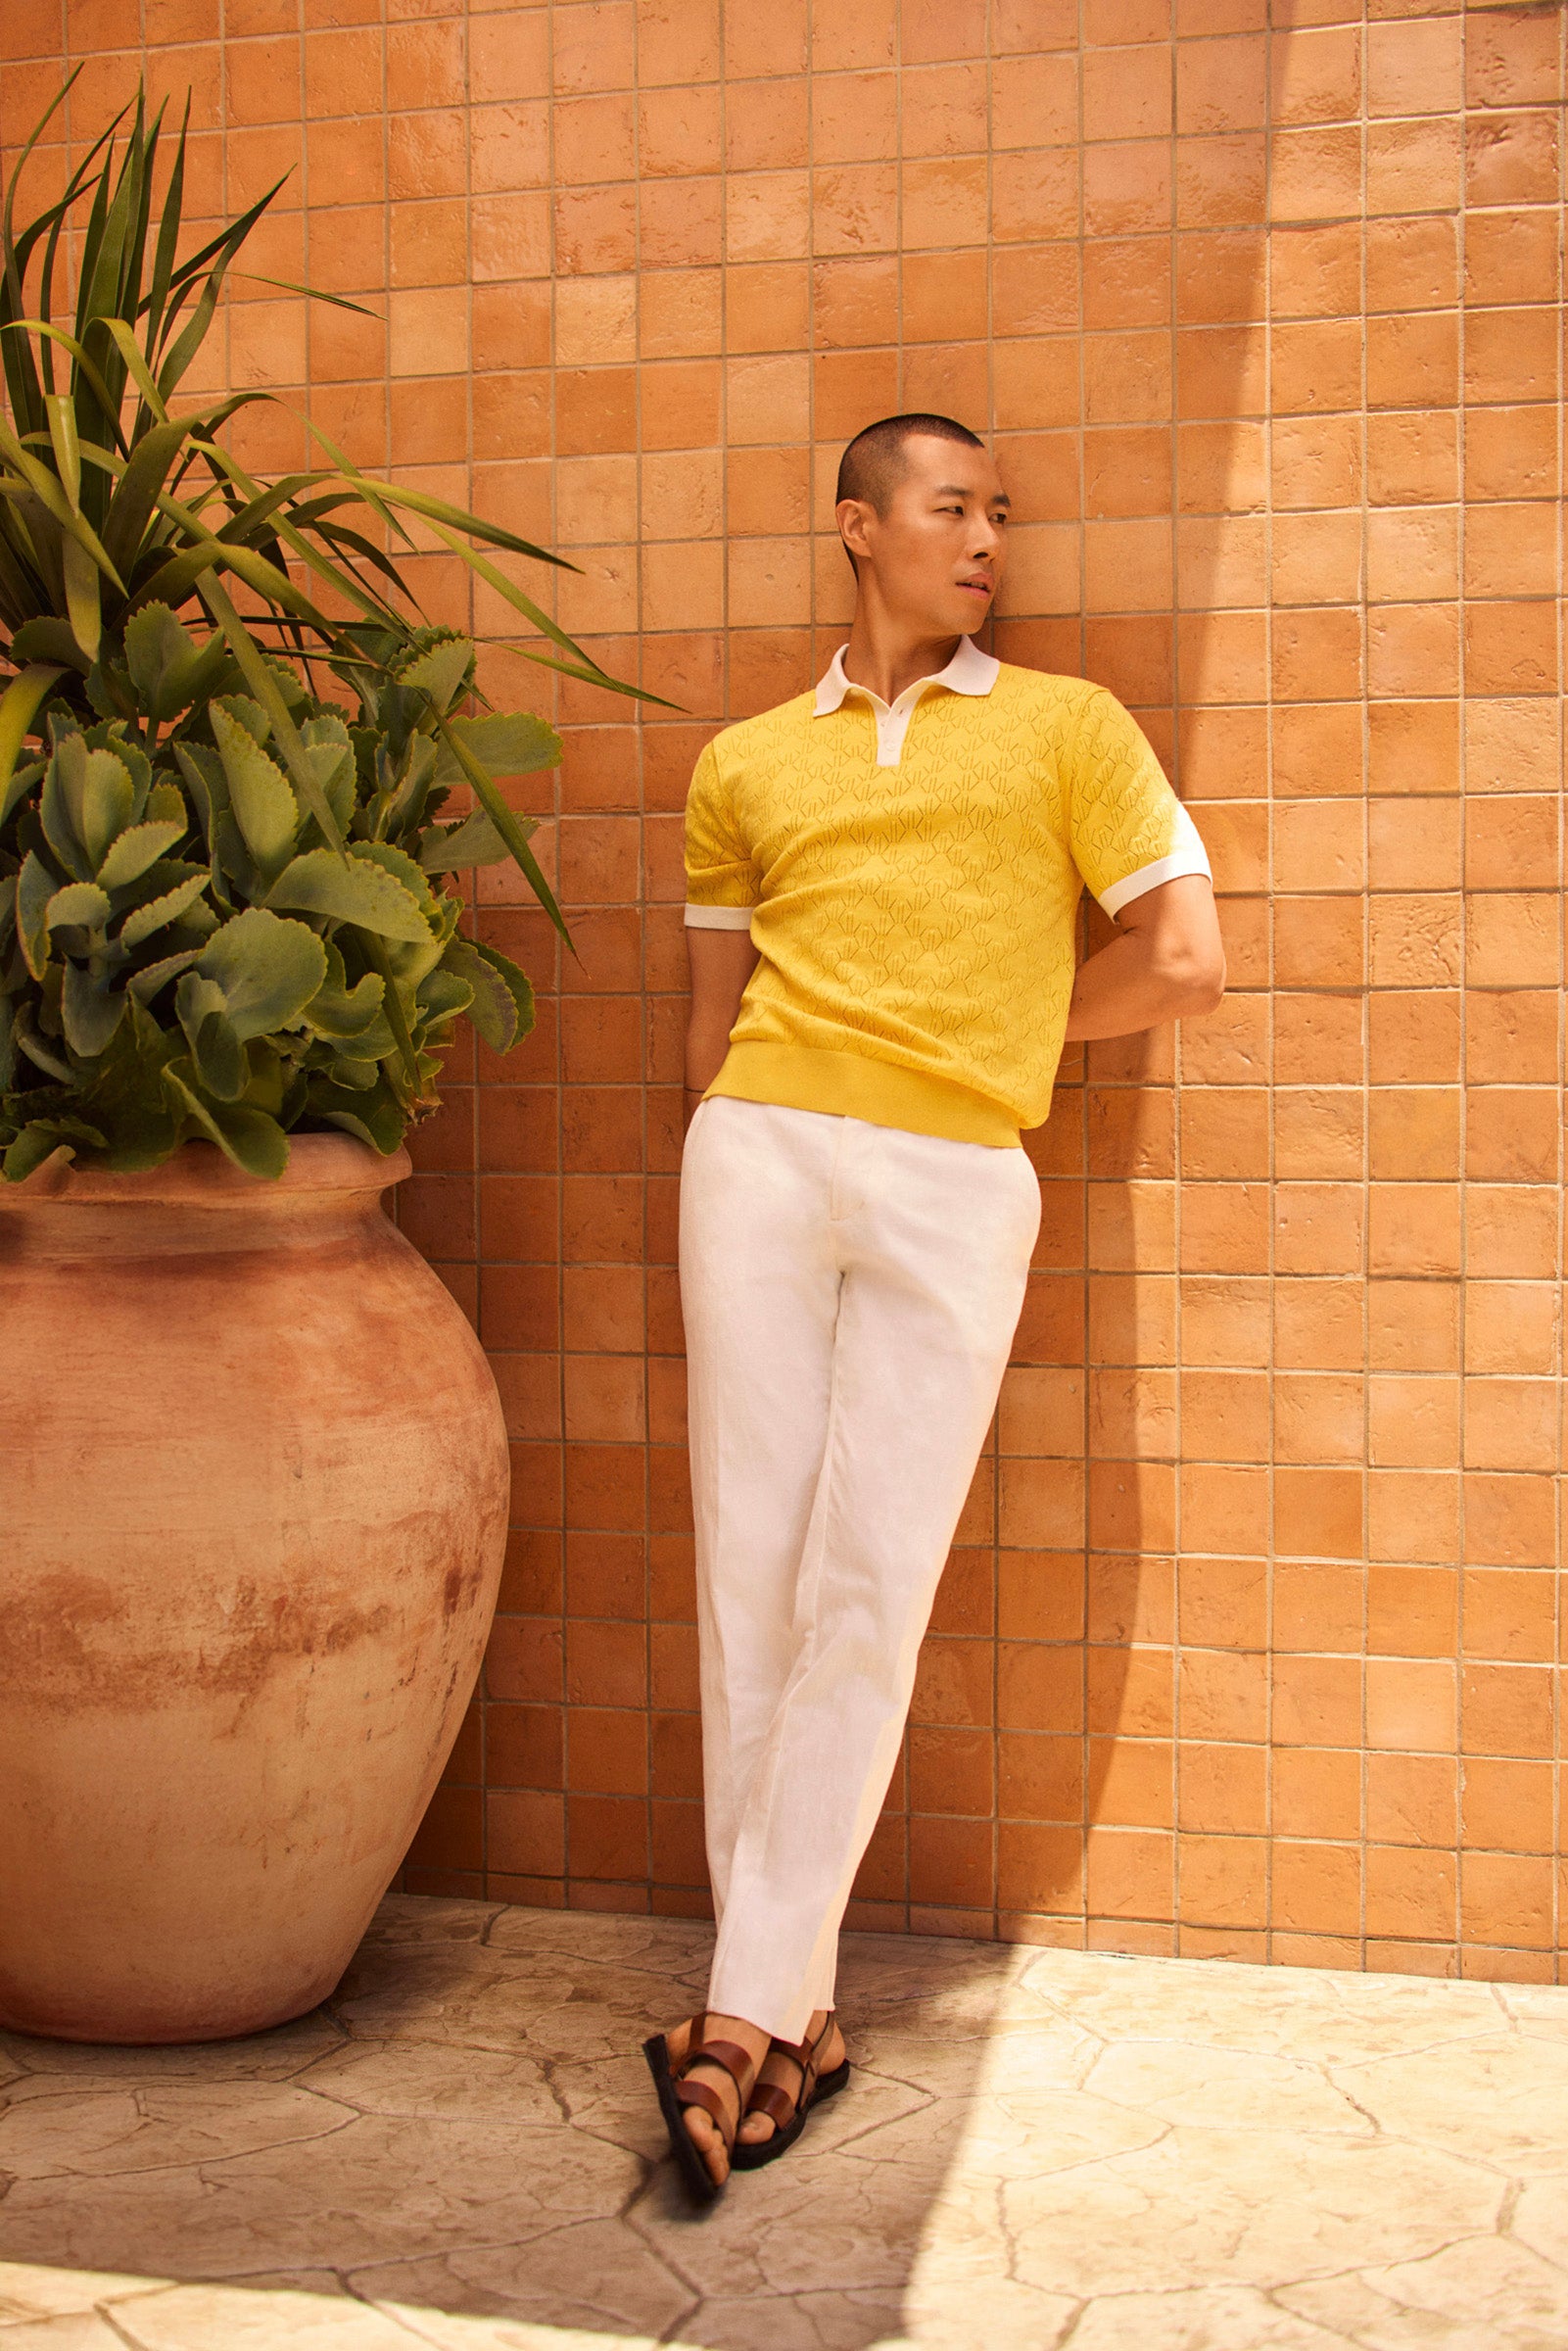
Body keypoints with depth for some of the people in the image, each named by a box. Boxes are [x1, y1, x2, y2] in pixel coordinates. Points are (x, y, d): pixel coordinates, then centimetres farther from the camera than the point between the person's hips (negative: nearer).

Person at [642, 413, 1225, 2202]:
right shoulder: (745, 765, 17)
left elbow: (1186, 962, 6)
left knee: (868, 1593, -7)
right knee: (749, 1574, -2)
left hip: (957, 1184, -1)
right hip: (763, 1159, 2)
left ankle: (747, 2007, -1)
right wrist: (738, 1156, 9)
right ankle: (794, 2010, 7)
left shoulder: (1068, 726, 12)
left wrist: (983, 1027, 8)